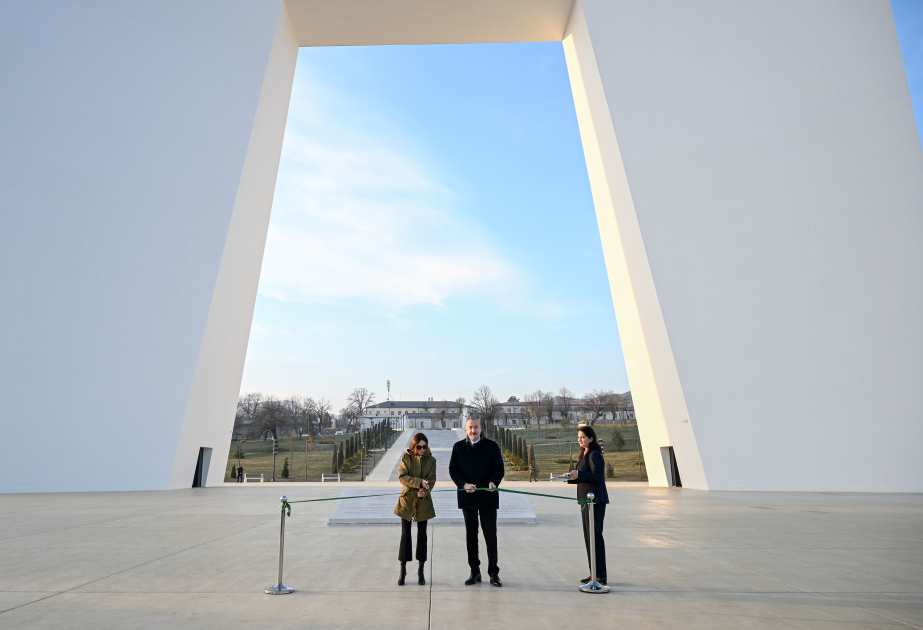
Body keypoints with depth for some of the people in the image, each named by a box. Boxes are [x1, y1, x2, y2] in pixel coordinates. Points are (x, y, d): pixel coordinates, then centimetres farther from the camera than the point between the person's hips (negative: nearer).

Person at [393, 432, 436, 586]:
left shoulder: (431, 460, 0)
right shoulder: (406, 457, -2)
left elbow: (431, 480, -3)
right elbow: (402, 477, -10)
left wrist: (424, 491, -22)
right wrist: (419, 482, -21)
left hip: (423, 500, 1)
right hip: (407, 499, -1)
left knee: (422, 535, 6)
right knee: (405, 535, 3)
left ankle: (420, 571, 18)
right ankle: (403, 570, 15)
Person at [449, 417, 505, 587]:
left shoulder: (492, 446, 2)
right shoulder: (458, 447, 6)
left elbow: (499, 468, -1)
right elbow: (453, 469, 2)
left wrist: (493, 482, -20)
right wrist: (463, 484, -14)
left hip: (488, 496, -2)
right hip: (467, 497, 2)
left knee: (491, 535, 3)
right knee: (471, 536, 11)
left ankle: (493, 573, 15)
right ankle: (474, 572, 23)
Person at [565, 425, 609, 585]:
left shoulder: (595, 455, -13)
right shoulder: (584, 454, 17)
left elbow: (597, 477, -21)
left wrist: (579, 474, -29)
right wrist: (571, 478, 7)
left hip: (595, 500, -10)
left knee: (595, 536, -6)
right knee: (588, 536, 13)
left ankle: (601, 575, 2)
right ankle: (594, 573, 22)